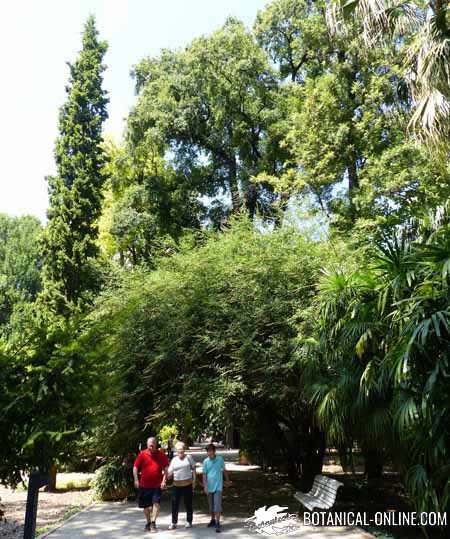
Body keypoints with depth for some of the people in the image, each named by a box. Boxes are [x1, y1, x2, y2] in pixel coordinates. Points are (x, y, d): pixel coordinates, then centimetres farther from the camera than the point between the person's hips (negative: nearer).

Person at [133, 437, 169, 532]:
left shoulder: (161, 454, -4)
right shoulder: (142, 454, -4)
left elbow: (166, 468, -1)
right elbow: (135, 467, 1)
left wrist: (164, 480, -9)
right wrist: (136, 480, -8)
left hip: (157, 485, -1)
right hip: (144, 484, 1)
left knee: (156, 503, -12)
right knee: (146, 505, 13)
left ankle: (153, 522, -2)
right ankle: (148, 522, 31)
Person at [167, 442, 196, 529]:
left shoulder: (188, 457, 0)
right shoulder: (174, 459, 5)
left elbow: (193, 469, 4)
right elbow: (170, 472, 5)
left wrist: (194, 481, -3)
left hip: (188, 484, -2)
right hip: (176, 485, 2)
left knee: (188, 503, 7)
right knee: (174, 504, 0)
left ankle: (189, 521, 21)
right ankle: (174, 523, 11)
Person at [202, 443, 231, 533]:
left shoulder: (220, 459, -5)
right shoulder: (205, 461, -4)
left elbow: (224, 470, 9)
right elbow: (204, 475, -1)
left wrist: (227, 480, 19)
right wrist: (205, 487, -8)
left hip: (218, 486, -2)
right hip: (209, 487, 2)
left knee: (217, 505, -9)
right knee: (211, 505, 14)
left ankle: (217, 523, -3)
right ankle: (213, 520, 31)